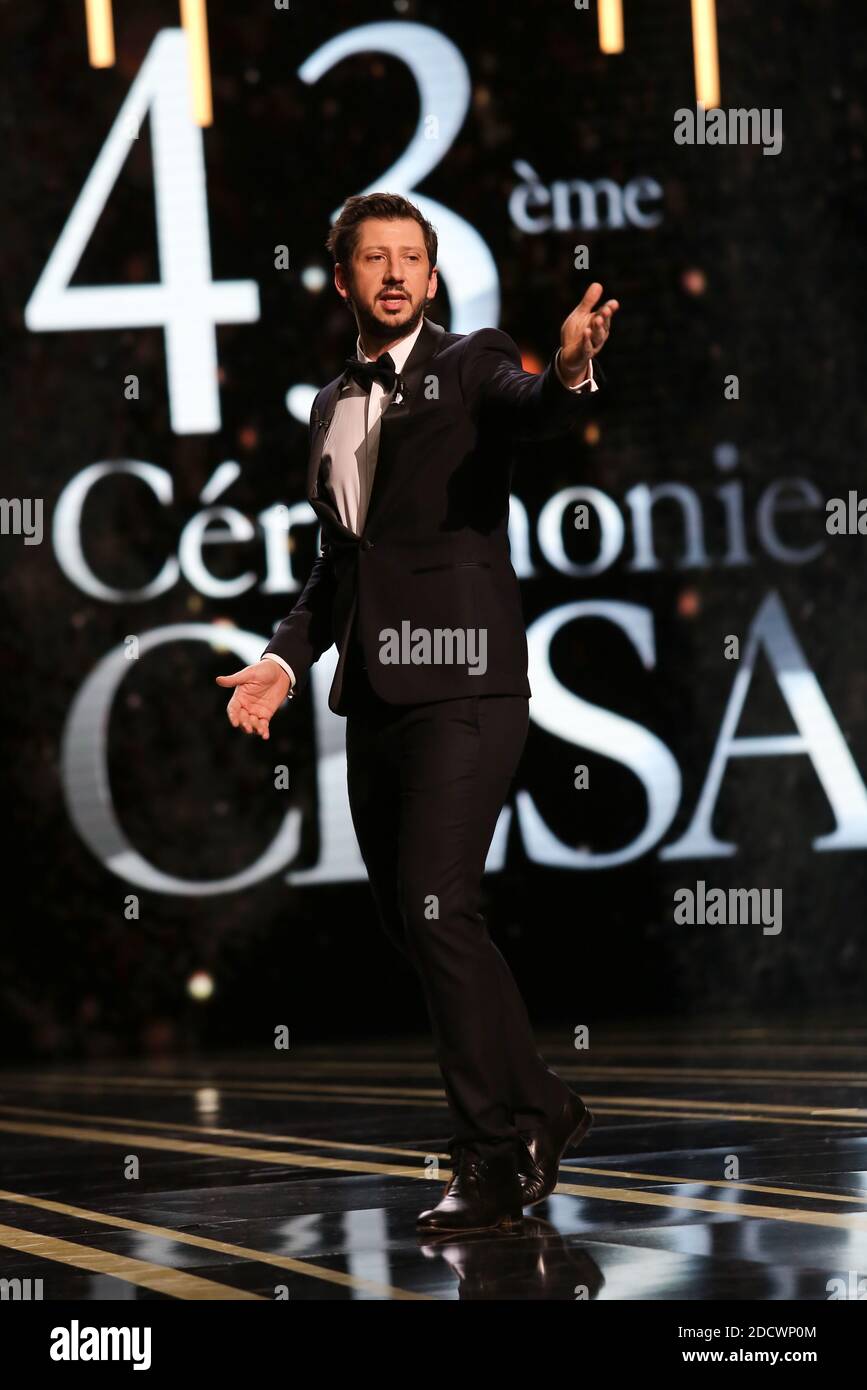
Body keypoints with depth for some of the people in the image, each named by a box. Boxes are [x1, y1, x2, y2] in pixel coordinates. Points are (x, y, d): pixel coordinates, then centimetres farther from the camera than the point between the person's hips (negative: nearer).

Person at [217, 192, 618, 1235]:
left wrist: (570, 373, -46)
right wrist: (287, 658, 11)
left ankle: (493, 1158, -6)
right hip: (374, 697, 7)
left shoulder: (471, 365, -1)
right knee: (406, 918, 10)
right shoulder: (332, 407, 18)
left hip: (462, 683, -7)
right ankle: (540, 1109, 26)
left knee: (436, 908, -14)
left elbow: (535, 414, -24)